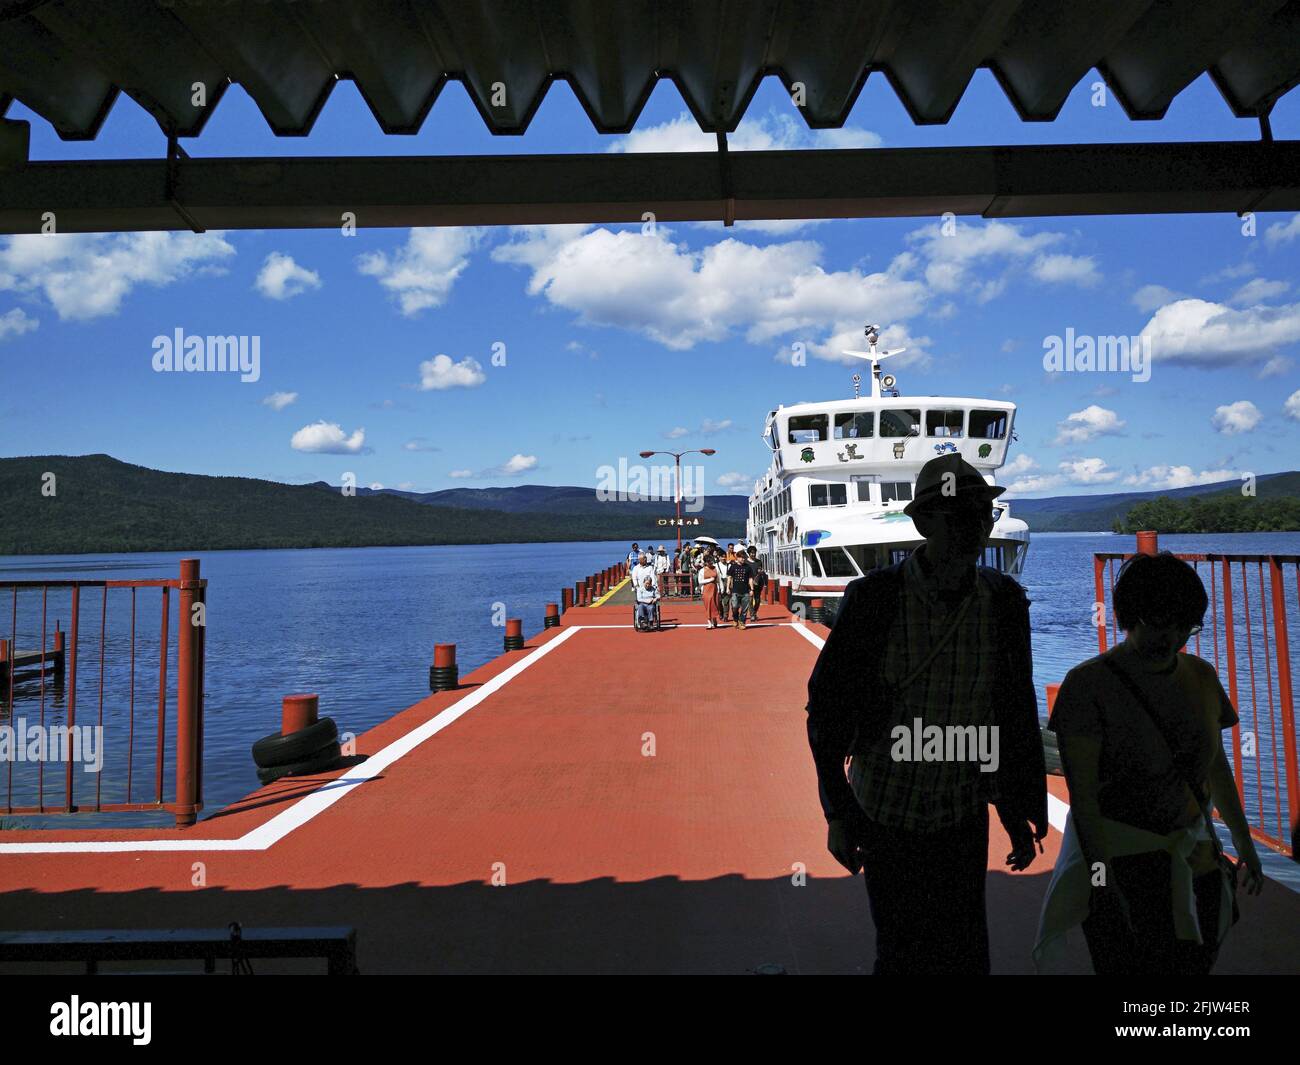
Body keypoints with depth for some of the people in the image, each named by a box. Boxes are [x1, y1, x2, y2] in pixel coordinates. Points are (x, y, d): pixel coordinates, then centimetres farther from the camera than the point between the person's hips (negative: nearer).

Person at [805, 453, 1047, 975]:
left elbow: (1018, 713, 3)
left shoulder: (1004, 601, -7)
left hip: (964, 815, 3)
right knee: (902, 953, 10)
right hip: (886, 814, -2)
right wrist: (837, 814, -7)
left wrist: (1022, 814, 8)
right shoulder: (873, 598, -17)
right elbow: (827, 707, -10)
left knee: (966, 953, 12)